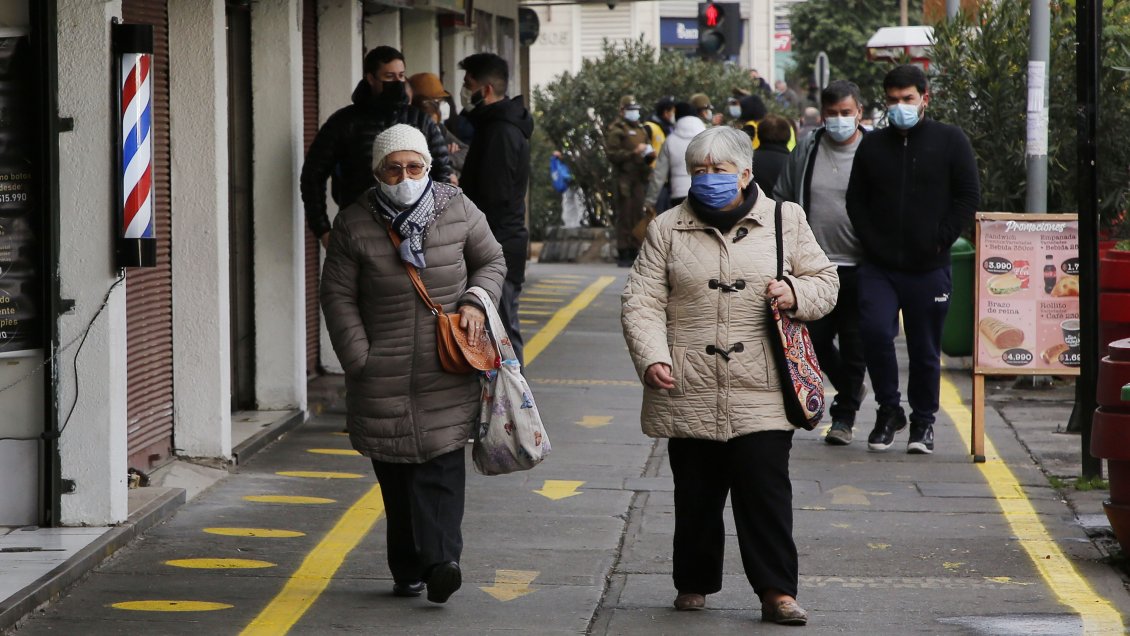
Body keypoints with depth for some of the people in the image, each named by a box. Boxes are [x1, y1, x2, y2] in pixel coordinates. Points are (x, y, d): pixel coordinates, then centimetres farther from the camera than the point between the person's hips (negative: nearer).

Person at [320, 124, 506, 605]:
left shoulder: (458, 210, 2)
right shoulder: (354, 225, -2)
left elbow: (492, 261, 17)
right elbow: (338, 296, 2)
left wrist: (476, 300, -3)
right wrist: (359, 361, -5)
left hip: (447, 371, 0)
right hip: (385, 376, 0)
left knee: (442, 465, -10)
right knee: (394, 473, 3)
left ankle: (440, 560, -17)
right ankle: (407, 570, 10)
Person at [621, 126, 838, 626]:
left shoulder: (785, 220, 8)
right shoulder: (667, 229, 7)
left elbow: (825, 282, 13)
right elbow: (642, 302, 3)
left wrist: (797, 294, -10)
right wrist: (651, 358, -13)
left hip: (761, 393, -1)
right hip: (690, 392, 1)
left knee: (765, 489, -7)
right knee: (696, 493, 9)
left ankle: (777, 591, -3)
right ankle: (694, 582, 24)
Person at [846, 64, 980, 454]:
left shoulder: (950, 141, 2)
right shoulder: (872, 145, 10)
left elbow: (968, 196, 0)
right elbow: (856, 201, 13)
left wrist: (940, 240, -8)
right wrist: (871, 242, -1)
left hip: (929, 268, -2)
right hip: (879, 267, 2)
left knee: (925, 349, 5)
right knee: (875, 333, -15)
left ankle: (923, 421, 20)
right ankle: (889, 410, 3)